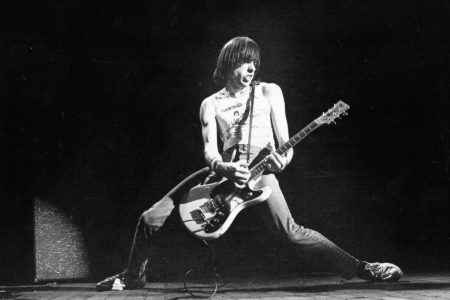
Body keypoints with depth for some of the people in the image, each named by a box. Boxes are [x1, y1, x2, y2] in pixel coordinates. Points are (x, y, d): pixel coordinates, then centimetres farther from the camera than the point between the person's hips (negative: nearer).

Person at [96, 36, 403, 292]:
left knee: (290, 231, -28)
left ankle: (359, 268, -20)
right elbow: (210, 148, 1)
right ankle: (133, 276, 23)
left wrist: (284, 157, -19)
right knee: (150, 219, -1)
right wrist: (224, 168, -22)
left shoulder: (268, 91, 10)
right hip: (225, 169, 3)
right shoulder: (211, 104, 14)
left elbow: (284, 141, 6)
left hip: (260, 168, -3)